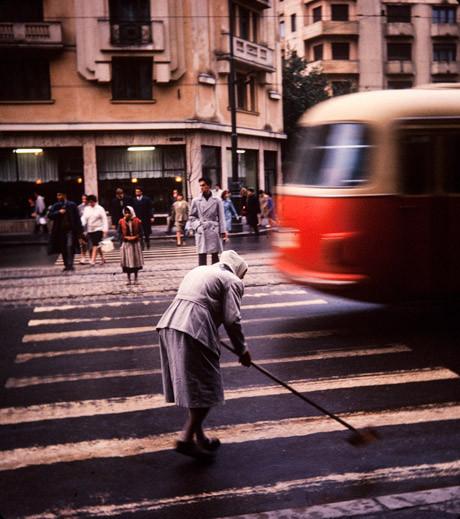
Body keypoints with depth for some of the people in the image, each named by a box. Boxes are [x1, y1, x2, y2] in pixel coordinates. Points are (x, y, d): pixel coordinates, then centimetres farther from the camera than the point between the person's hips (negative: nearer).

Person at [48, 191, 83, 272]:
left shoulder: (72, 205, 0)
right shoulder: (55, 206, 7)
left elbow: (77, 218, 0)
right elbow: (50, 215, -3)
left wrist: (79, 230, -4)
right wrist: (58, 212, -18)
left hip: (70, 230, -3)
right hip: (60, 231, 3)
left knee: (70, 246, -14)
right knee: (63, 249, 7)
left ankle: (70, 264, -12)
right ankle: (66, 265, 16)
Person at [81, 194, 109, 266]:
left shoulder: (100, 208, -3)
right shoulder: (86, 209, 8)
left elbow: (104, 219, -5)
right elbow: (84, 218, 0)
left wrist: (105, 230, -11)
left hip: (98, 229, -5)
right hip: (90, 230, 5)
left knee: (95, 245, -13)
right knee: (96, 245, 12)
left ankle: (93, 260, -17)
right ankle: (102, 258, 26)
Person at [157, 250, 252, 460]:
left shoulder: (198, 271, 28)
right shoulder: (231, 281, 5)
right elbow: (232, 320, -3)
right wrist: (242, 351, 9)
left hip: (169, 326, 8)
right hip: (194, 332, -8)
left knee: (191, 386, 16)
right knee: (205, 388, -1)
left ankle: (199, 437, 25)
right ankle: (186, 438, -7)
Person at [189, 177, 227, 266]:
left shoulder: (217, 200, 4)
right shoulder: (196, 201, 5)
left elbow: (221, 217, 4)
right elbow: (191, 217, 10)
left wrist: (223, 231, -3)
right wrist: (197, 226, -5)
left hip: (214, 231, 0)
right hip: (201, 232, 0)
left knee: (215, 255, 6)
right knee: (202, 255, -3)